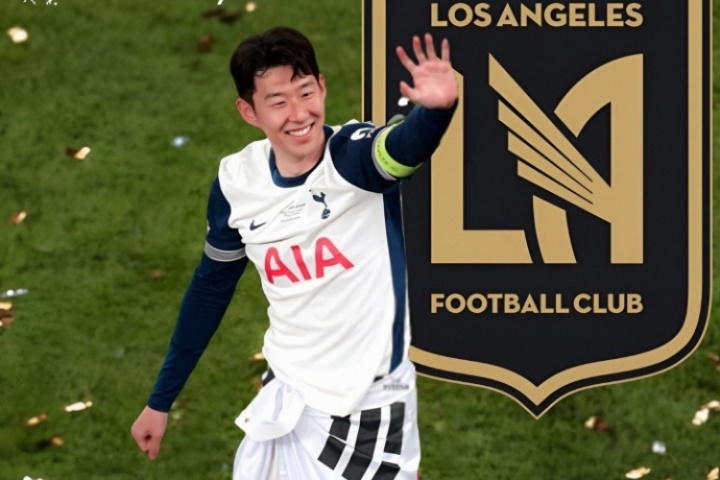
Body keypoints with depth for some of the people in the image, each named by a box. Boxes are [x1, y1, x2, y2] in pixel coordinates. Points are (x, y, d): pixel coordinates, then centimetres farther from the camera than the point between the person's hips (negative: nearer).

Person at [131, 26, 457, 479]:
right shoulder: (236, 182, -6)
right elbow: (211, 288, 9)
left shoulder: (354, 156, -20)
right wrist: (161, 400, 14)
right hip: (285, 398, 5)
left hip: (368, 407, -4)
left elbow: (406, 144, -44)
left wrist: (436, 109, -67)